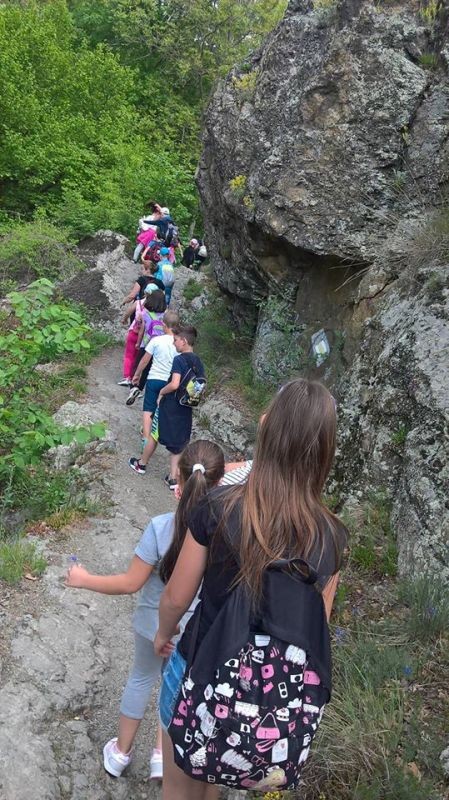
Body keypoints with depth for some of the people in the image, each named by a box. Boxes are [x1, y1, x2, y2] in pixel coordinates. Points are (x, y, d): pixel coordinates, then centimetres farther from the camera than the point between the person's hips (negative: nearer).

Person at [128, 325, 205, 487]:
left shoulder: (179, 359, -18)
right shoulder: (198, 362, 3)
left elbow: (175, 384, -28)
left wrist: (161, 392, -12)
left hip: (170, 406, -6)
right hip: (186, 409, 6)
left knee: (154, 435, 15)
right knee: (177, 442, 13)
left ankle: (142, 464, 34)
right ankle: (173, 478, 14)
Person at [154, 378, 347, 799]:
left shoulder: (218, 507, -22)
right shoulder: (331, 535, -13)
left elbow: (176, 597, -10)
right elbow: (316, 624, -2)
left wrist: (163, 633, 12)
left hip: (203, 670, -3)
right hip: (274, 689, 3)